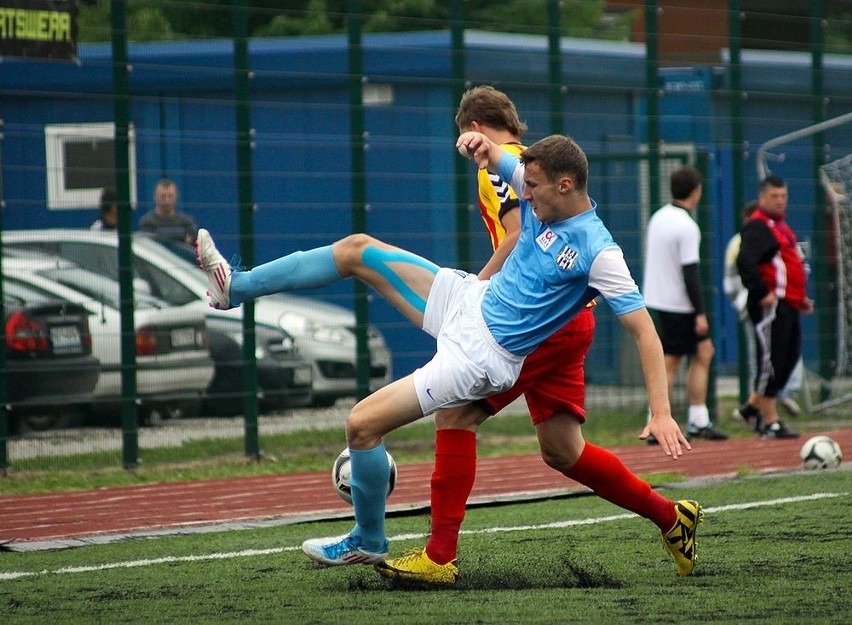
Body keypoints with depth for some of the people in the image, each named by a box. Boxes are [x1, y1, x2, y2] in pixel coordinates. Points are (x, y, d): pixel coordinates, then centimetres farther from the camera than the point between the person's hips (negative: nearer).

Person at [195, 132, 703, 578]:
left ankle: (368, 542, 13)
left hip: (482, 354, -8)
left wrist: (661, 414, -32)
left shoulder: (598, 252, -25)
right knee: (357, 251, 7)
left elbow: (644, 329, -25)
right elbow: (495, 156, 11)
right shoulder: (544, 200, -3)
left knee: (363, 424, -10)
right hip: (468, 299, 8)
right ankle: (238, 286, 21)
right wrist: (483, 145, -15)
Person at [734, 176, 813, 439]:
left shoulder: (781, 226, 21)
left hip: (788, 305, 10)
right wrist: (763, 294, -24)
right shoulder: (757, 227, -11)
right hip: (770, 306, -10)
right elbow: (745, 262, -24)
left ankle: (752, 407, 22)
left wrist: (800, 297, 22)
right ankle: (770, 422, -1)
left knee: (791, 356, 13)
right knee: (770, 361, -6)